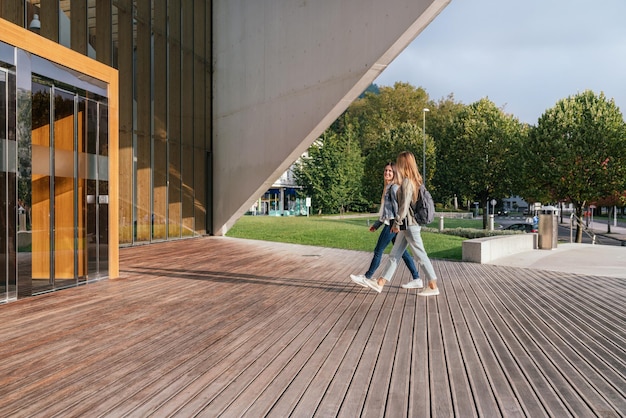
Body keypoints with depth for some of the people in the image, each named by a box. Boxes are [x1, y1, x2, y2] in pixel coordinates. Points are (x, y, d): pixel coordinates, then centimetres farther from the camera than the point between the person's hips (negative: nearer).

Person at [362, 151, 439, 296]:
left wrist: (396, 223, -13)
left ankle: (433, 286, 10)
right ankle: (380, 283, 15)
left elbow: (404, 205, -19)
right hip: (407, 225, 10)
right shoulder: (415, 181, 13)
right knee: (394, 255, 10)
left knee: (420, 256, -1)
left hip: (410, 224, -10)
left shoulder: (407, 181, -15)